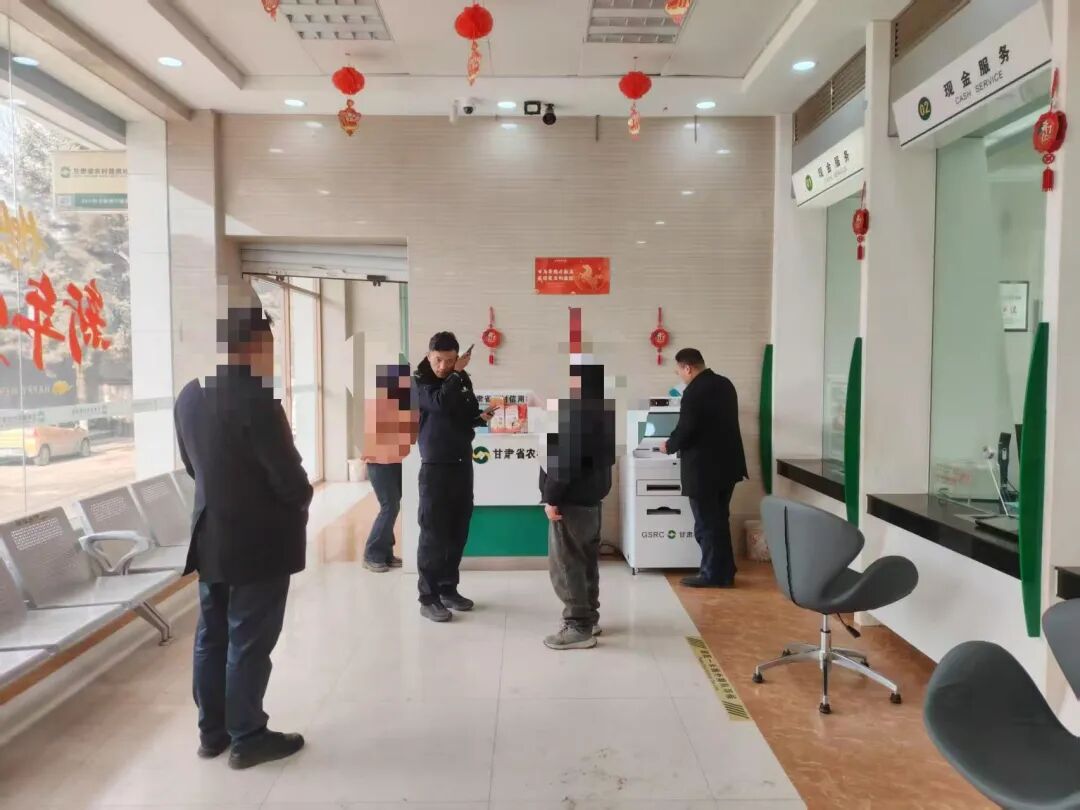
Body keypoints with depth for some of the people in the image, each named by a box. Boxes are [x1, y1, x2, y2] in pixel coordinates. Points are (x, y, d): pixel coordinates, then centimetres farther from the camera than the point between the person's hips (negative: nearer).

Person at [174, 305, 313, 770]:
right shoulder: (254, 397, -23)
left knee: (212, 635, 16)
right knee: (249, 641, 4)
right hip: (257, 538, -8)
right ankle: (246, 738, 17)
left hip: (210, 533, 8)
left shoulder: (189, 395, 3)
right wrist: (301, 498, 1)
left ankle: (212, 731, 29)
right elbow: (287, 474, -20)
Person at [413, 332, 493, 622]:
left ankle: (449, 589, 22)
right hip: (435, 467, -5)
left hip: (463, 464, 6)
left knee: (458, 531, 10)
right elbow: (440, 402, -26)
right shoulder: (420, 380, -6)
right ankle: (428, 597, 4)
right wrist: (457, 372, -15)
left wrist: (481, 416, -1)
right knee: (433, 533, -4)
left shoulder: (463, 379, 9)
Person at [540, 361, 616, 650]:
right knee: (585, 557, 17)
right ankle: (589, 617, 28)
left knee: (564, 562, -2)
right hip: (590, 492, 10)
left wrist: (552, 497, -18)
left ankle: (579, 627, 4)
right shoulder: (601, 405, 10)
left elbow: (567, 457, -24)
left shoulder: (577, 408, -21)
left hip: (573, 496, -10)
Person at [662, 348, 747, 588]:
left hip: (704, 469, -8)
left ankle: (713, 575, 10)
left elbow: (684, 430, -19)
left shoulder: (694, 392, -19)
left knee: (706, 524, 3)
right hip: (727, 464, 9)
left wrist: (669, 446, 1)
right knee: (719, 520, 17)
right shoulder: (725, 384, 8)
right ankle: (725, 572, 24)